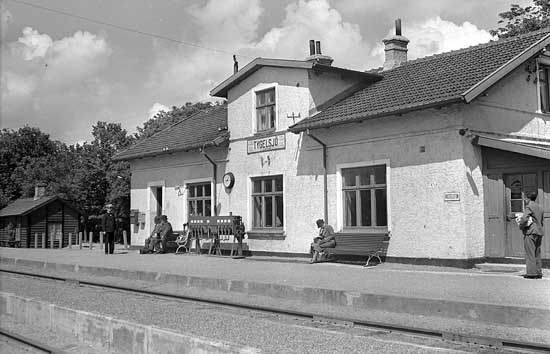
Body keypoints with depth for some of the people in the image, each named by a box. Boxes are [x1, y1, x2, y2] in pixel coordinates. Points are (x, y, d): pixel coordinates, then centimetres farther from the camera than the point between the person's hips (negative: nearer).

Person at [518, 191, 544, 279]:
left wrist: (521, 226, -3)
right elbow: (542, 223, 22)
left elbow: (524, 218, -19)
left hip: (530, 232, -8)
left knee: (530, 253, -7)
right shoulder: (540, 208, 18)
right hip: (539, 232, 8)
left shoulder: (529, 207, -7)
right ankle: (539, 272, 10)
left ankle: (531, 272, -9)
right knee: (537, 254, 11)